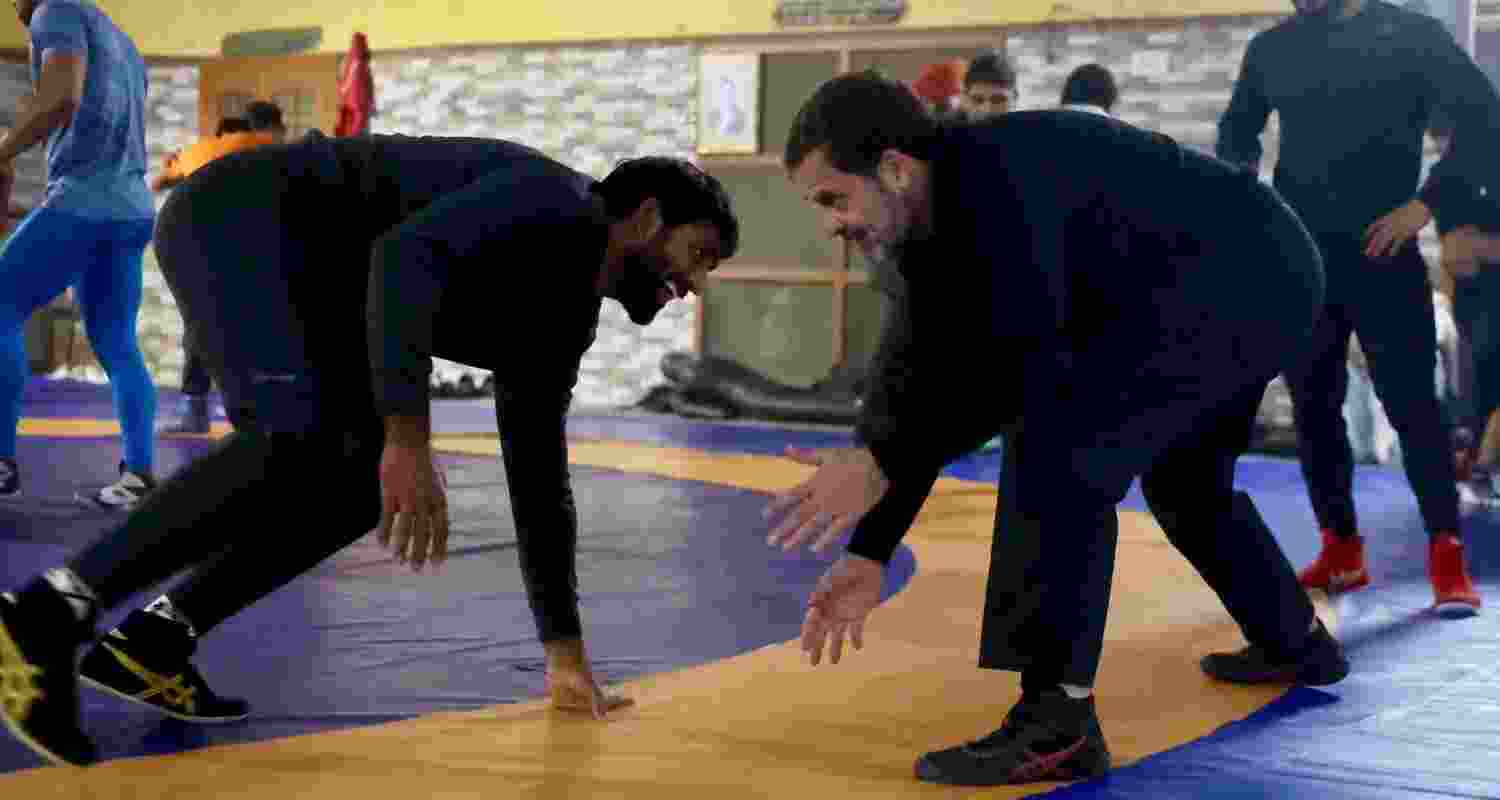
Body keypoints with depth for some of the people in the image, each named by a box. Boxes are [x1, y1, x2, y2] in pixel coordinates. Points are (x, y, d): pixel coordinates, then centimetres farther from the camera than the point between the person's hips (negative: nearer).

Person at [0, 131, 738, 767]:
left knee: (371, 482, 3)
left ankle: (150, 641, 3)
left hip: (301, 276, 10)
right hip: (241, 216, -10)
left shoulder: (560, 323, 16)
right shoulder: (555, 203, -13)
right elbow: (406, 255, -29)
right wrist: (408, 438, -37)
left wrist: (565, 654, 19)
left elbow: (539, 483, 20)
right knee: (294, 444, -29)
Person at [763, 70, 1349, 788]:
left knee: (1061, 447, -22)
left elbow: (1024, 366, -34)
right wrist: (869, 551, 2)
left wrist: (879, 466, -33)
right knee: (1183, 481, 28)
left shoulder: (997, 178, -28)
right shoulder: (932, 226, 3)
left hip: (1245, 279, -11)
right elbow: (923, 388, 4)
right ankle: (1297, 643, 51)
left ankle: (1057, 722, -21)